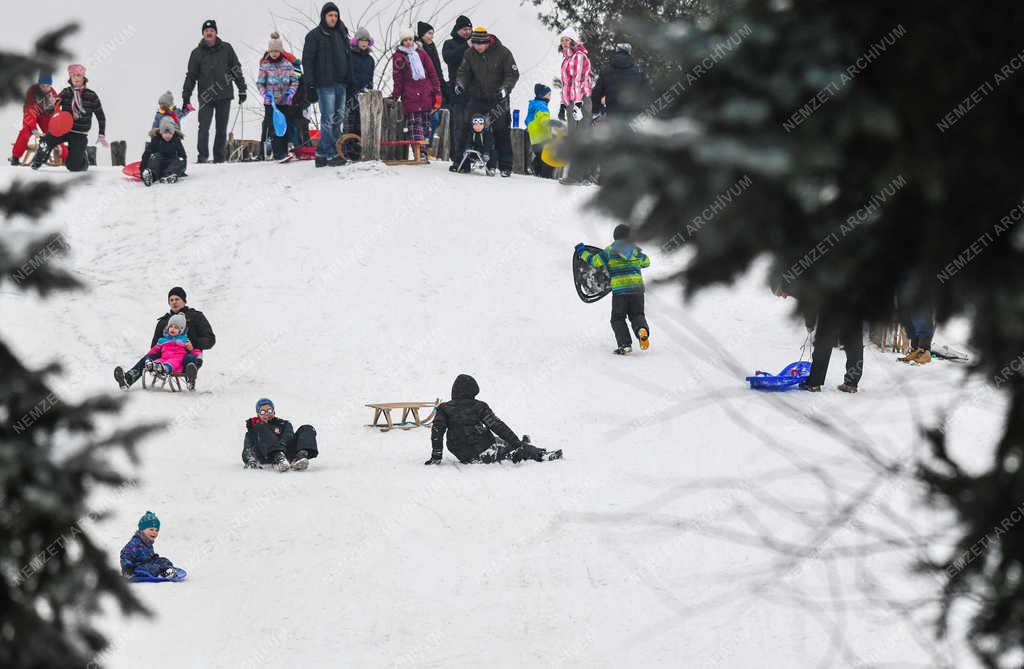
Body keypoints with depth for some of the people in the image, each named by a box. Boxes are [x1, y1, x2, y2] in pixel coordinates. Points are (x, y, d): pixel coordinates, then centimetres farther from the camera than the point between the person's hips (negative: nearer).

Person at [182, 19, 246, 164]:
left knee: (222, 129, 5)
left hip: (224, 95, 1)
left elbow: (236, 69, 10)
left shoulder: (226, 49, 5)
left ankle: (219, 156, 11)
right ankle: (202, 156, -6)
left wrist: (242, 90, 7)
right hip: (206, 96, -1)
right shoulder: (197, 53, 5)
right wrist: (186, 96, 3)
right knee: (204, 127, -10)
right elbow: (191, 76, 8)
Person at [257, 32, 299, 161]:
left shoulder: (288, 64, 4)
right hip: (271, 102, -2)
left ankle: (284, 151, 15)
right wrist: (265, 94, -13)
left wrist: (290, 92, -9)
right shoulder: (265, 66, 1)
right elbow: (260, 83, 3)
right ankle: (278, 153, -9)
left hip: (286, 102, 2)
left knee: (287, 128, 4)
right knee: (274, 129, -8)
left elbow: (295, 81, 8)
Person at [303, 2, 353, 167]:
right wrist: (311, 85, -11)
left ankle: (322, 153, 11)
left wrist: (350, 82, 15)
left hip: (341, 84, 7)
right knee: (329, 120, -8)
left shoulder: (342, 34, 17)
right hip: (325, 84, -7)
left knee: (338, 118, 5)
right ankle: (331, 154, -6)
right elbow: (308, 60, -5)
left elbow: (348, 59, 22)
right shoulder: (315, 36, -1)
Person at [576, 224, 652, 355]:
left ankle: (625, 345, -11)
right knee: (637, 315, 14)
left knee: (618, 319, 8)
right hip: (637, 287, 3)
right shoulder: (635, 249, 12)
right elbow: (646, 262, 28)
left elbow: (596, 261, -7)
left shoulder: (610, 250, 0)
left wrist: (583, 253, 8)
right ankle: (642, 329, -21)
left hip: (619, 289, -3)